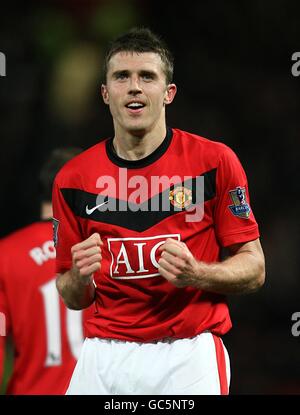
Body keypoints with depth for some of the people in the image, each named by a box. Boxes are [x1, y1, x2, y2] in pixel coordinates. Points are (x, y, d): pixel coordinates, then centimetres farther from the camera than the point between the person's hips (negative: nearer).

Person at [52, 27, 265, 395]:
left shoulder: (215, 161, -4)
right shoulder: (73, 178, 3)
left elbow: (254, 270, -1)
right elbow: (72, 299, 9)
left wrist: (195, 274, -19)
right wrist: (79, 278, -13)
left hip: (189, 353, -2)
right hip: (105, 352, 2)